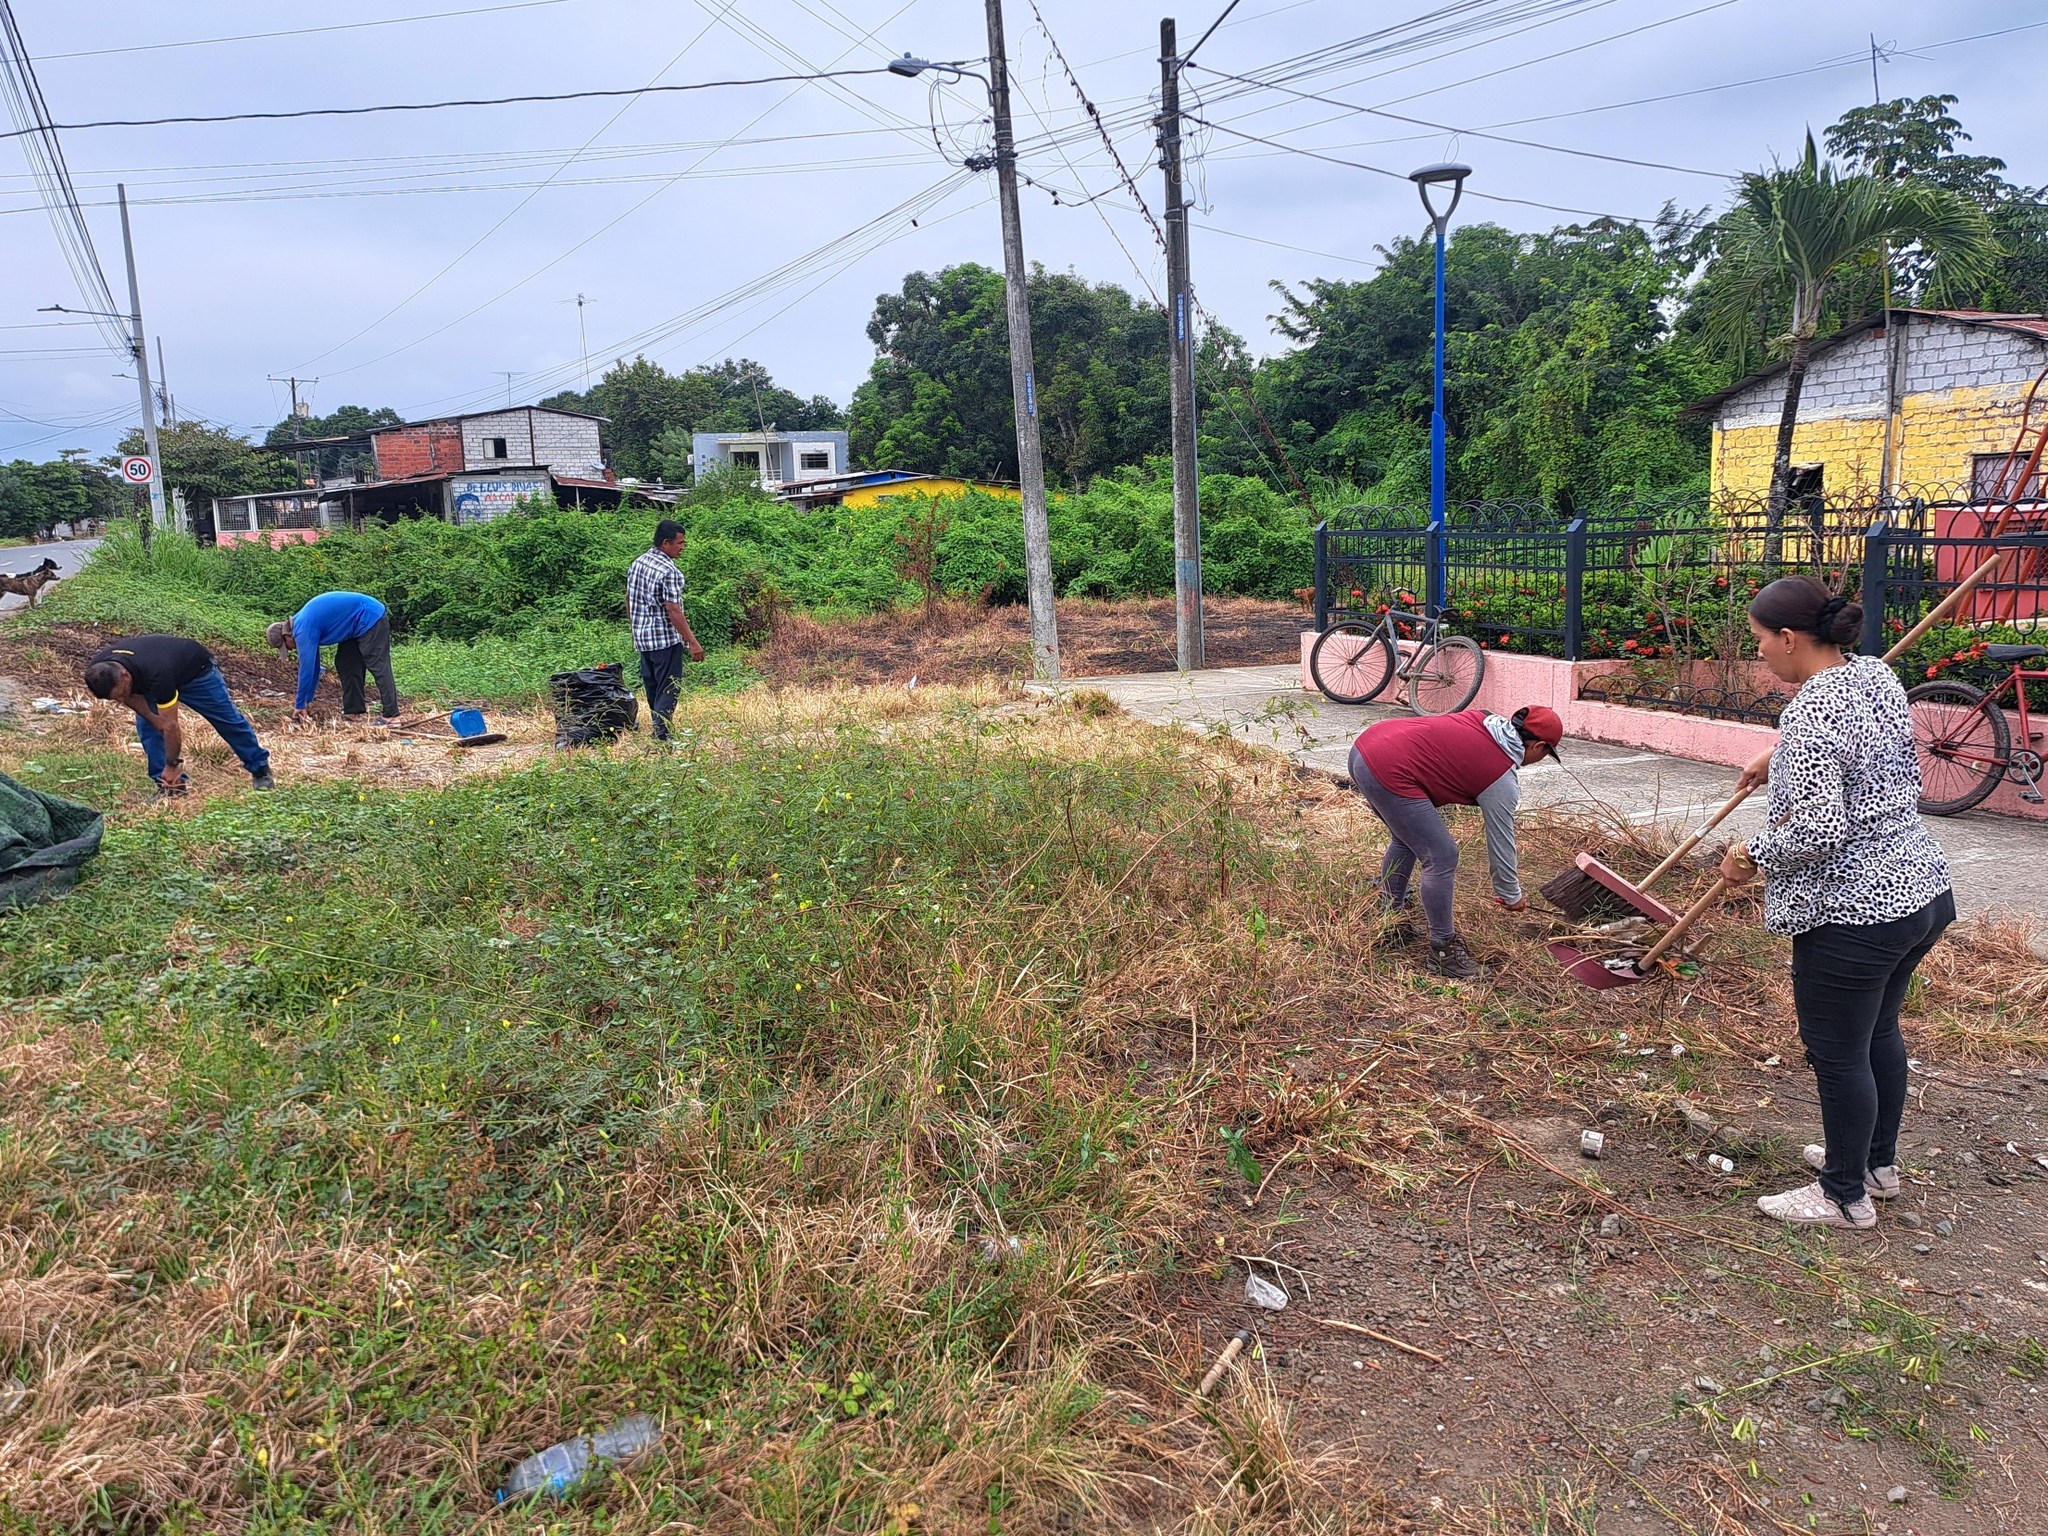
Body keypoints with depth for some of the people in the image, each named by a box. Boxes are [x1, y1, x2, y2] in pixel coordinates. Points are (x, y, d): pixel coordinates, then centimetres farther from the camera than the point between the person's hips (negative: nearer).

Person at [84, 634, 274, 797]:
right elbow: (131, 694, -6)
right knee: (147, 725, -11)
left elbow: (170, 726, -37)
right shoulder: (99, 670, -30)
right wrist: (151, 716, -18)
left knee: (228, 720, 3)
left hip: (196, 669, -6)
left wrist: (172, 765, -27)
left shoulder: (156, 676, -48)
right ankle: (169, 786, -4)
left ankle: (261, 770, 21)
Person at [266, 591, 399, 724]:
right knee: (345, 664, 10)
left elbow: (306, 669, -19)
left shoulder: (303, 631, -19)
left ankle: (391, 715, -17)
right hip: (360, 624, 10)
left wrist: (300, 705, -11)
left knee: (378, 667, -14)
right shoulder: (302, 623, 11)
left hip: (370, 618, -10)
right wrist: (307, 699, 18)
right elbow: (312, 665, 17)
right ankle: (354, 709, 11)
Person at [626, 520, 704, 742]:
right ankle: (661, 735, -10)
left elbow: (629, 601, 16)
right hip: (666, 640, -9)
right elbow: (673, 610, -22)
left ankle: (658, 730, 27)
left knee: (652, 688, 17)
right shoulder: (670, 571, -17)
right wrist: (692, 642, -20)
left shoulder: (636, 564, 9)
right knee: (668, 689, -5)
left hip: (642, 639, 9)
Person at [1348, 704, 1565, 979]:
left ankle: (1391, 919, 38)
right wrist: (1512, 897, 23)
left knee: (1406, 839, 27)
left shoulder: (1481, 719, 18)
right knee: (1441, 858, -2)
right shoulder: (1502, 779, -1)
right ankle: (1443, 951, 8)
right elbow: (1501, 843, 8)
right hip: (1388, 774, -10)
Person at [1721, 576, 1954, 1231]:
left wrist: (1752, 854, -12)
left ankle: (1845, 1197, 23)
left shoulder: (1810, 716, -24)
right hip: (1923, 890, 10)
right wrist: (1778, 759, 32)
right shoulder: (1877, 674, 4)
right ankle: (1878, 1163, 43)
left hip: (1852, 914, -10)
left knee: (1838, 1054, 7)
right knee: (1880, 1031, 25)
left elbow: (1818, 829, -28)